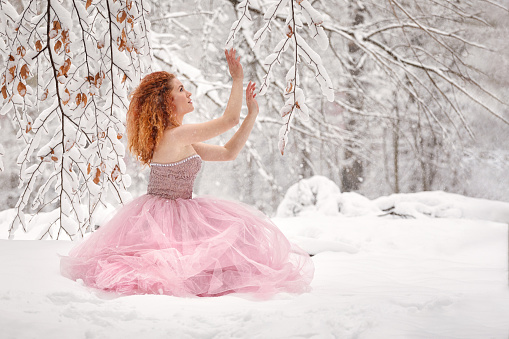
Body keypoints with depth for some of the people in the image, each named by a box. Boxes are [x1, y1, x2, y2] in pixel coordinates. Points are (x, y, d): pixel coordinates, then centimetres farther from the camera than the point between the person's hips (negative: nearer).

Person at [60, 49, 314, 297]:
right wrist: (237, 79, -9)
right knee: (236, 231, -8)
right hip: (168, 218, -10)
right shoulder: (175, 135, -19)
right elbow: (229, 120, -17)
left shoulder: (181, 141, 11)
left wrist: (252, 114, 12)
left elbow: (228, 152, 12)